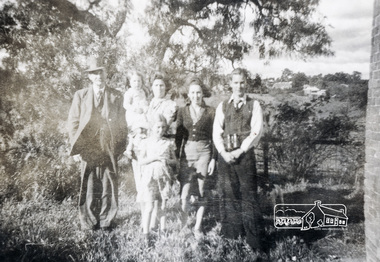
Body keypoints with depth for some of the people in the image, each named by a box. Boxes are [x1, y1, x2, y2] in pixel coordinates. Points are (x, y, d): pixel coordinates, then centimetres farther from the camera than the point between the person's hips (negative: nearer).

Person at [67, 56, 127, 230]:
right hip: (88, 149, 0)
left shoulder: (116, 97, 10)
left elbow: (122, 124, 11)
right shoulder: (80, 95, 9)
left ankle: (105, 222, 15)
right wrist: (77, 144, 0)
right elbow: (73, 121, 9)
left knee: (108, 187, 3)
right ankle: (88, 223, 14)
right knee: (89, 187, 1)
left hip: (109, 149, 1)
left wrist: (120, 147, 2)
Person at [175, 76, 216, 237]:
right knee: (185, 192, -3)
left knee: (201, 192, 5)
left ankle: (198, 227, 20)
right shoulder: (182, 111, 5)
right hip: (186, 152, 1)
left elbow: (214, 137, 1)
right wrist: (176, 157, 4)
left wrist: (213, 158, -3)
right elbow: (178, 136, 7)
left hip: (204, 152, -1)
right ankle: (183, 224, 16)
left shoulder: (210, 112, 0)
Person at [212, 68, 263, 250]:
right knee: (227, 196, 6)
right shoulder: (222, 106, 13)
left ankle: (252, 241, 6)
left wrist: (239, 151, -12)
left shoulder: (254, 105, 6)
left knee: (248, 196, -2)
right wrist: (224, 152, -7)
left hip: (245, 155, -2)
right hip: (225, 156, 3)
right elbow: (216, 132, 7)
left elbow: (256, 132, -3)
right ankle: (229, 238, 17)